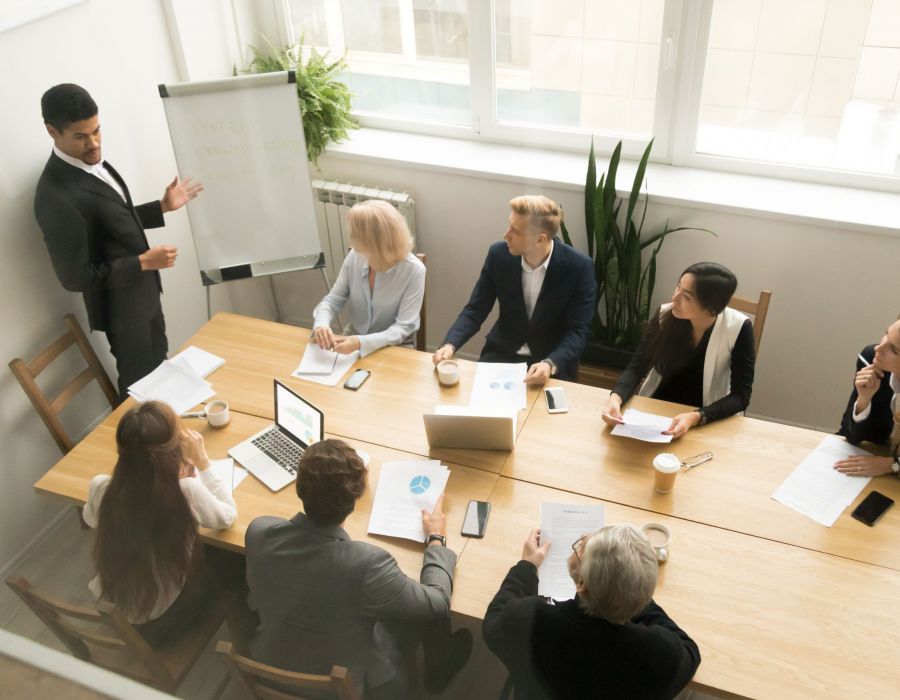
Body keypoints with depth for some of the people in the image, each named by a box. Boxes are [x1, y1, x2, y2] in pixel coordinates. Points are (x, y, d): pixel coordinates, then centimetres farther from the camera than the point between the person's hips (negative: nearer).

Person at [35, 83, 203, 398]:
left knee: (159, 366, 26)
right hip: (122, 305, -9)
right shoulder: (56, 197, -29)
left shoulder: (91, 160, -1)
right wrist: (143, 262, -24)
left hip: (144, 290, 9)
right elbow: (75, 277, -24)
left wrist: (163, 206, 5)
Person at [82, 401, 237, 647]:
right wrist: (202, 462, -7)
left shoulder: (99, 488, -20)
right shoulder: (186, 492, -32)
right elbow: (227, 516, -11)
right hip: (160, 621, -4)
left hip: (106, 610, 4)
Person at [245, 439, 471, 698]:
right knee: (429, 614, 14)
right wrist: (436, 539, -3)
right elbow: (437, 605, -20)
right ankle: (439, 674, 44)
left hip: (272, 668, 4)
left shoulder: (258, 531, -24)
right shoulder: (366, 563, -38)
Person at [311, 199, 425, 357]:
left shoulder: (413, 270, -20)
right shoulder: (355, 256, -8)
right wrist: (321, 324, -23)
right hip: (354, 341, 3)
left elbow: (404, 327, -21)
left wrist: (362, 342, -35)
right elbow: (333, 300, -1)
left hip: (395, 350, -3)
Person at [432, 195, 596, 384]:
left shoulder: (578, 267, -17)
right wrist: (449, 345, -20)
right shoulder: (499, 254, -9)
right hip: (502, 354, 3)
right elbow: (475, 311, -3)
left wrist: (550, 364, -32)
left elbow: (578, 331, -14)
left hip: (553, 362, -2)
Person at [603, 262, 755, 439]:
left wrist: (696, 417, -31)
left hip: (707, 420, -2)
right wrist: (616, 398, -28)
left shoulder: (738, 328, -18)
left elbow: (740, 396, -16)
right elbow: (636, 368, -9)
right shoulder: (665, 315, -13)